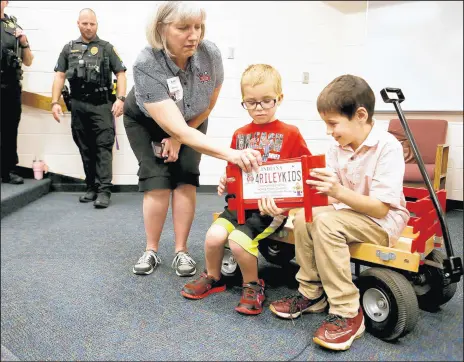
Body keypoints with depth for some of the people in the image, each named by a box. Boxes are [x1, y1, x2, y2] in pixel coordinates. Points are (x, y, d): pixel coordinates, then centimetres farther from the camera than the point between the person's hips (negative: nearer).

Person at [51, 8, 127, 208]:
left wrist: (120, 98, -12)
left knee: (103, 147, -8)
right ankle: (91, 187, 17)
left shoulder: (106, 48, 7)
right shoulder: (69, 48, 15)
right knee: (85, 148, 8)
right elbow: (60, 76, 12)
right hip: (78, 105, 4)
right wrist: (55, 102, 2)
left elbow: (120, 74, 2)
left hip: (102, 105, -3)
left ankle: (104, 190, -8)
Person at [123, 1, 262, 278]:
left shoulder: (211, 54, -29)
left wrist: (178, 138, -10)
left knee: (186, 180, -9)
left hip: (192, 121, 3)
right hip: (146, 122, -2)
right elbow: (177, 129, -46)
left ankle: (182, 251, 3)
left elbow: (209, 104, -10)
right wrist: (230, 153, -55)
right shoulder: (146, 65, -39)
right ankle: (151, 251, 7)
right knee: (158, 182, -12)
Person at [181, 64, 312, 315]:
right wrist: (225, 182, 1)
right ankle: (212, 278, 15)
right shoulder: (240, 134, 12)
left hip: (273, 206, -4)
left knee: (239, 240, -24)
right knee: (214, 235, -16)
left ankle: (253, 285, 6)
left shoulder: (290, 134, -1)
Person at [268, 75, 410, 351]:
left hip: (384, 221, -7)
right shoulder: (337, 149, -1)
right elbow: (330, 198, -7)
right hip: (348, 214, 7)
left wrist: (338, 191, -38)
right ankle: (311, 294, 3)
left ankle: (347, 313, -20)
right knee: (304, 218, -15)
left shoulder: (388, 147, -20)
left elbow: (380, 208, -24)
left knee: (326, 222, -29)